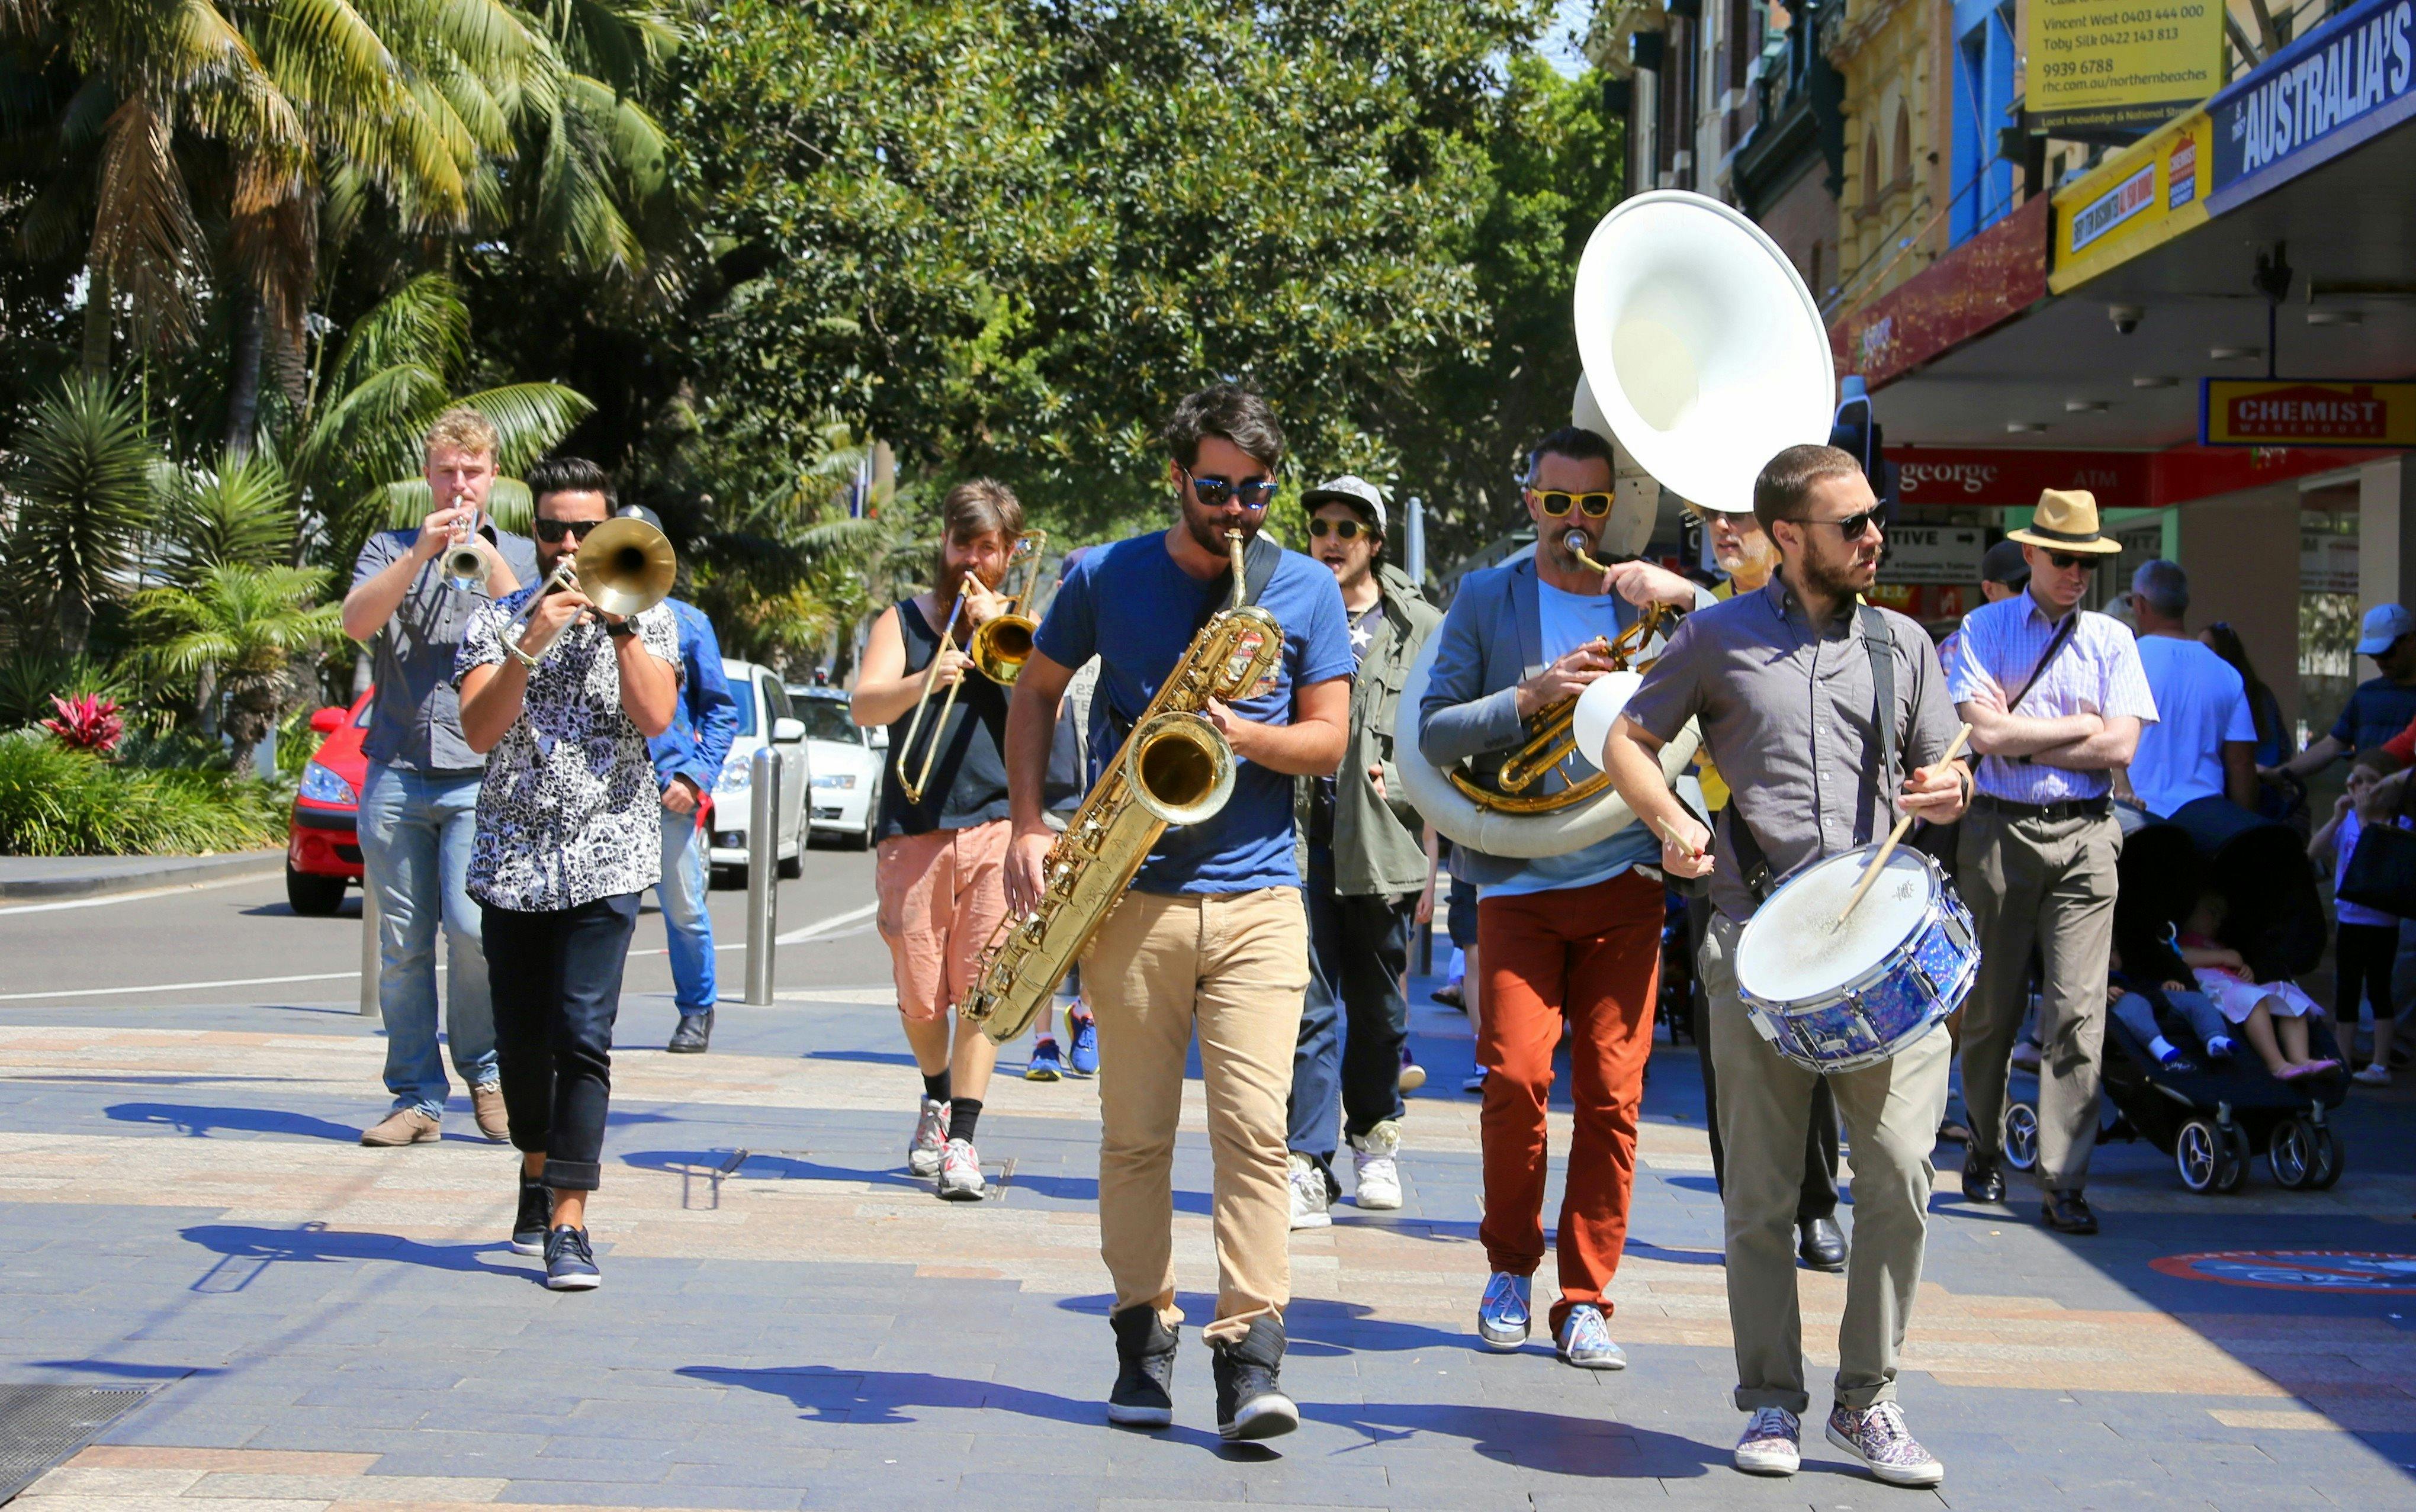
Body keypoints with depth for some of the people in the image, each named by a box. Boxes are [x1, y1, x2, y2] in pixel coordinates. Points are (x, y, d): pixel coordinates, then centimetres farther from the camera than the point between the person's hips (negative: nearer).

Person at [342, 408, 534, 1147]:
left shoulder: (521, 554, 15)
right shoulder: (391, 548, 16)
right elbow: (357, 620, -3)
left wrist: (488, 560, -11)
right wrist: (420, 553, -14)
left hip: (482, 774, -1)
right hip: (396, 774, 2)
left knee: (474, 925, -17)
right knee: (402, 946, 1)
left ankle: (485, 1069, 4)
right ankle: (416, 1099, 8)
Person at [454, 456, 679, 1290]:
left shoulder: (647, 619, 8)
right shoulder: (495, 621, 7)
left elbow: (655, 715, -9)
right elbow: (480, 731, -8)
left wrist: (619, 621, -10)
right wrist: (531, 643, -18)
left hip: (606, 856, -2)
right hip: (512, 859, 2)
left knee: (582, 1039, -12)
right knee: (521, 1040, 8)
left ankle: (569, 1222, -15)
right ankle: (537, 1171, 34)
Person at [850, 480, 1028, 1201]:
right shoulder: (903, 620, 13)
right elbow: (864, 705, -4)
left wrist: (994, 627, -6)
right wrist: (923, 681, -23)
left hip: (999, 824, -1)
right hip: (914, 829, 1)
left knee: (982, 985, -10)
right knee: (920, 999, 4)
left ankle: (962, 1140, -9)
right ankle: (937, 1097, 31)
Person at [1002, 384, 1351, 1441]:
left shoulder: (1307, 591, 5)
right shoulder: (1104, 580, 6)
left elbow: (1329, 741, 4)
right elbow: (1035, 693, 16)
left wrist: (1240, 731, -15)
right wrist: (1029, 823, 4)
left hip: (1257, 895, -1)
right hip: (1132, 896, 1)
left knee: (1254, 1125, -12)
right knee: (1134, 1132, 5)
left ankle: (1250, 1353, -11)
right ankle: (1144, 1336, 18)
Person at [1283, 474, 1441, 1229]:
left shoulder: (1420, 628, 5)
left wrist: (1401, 784, -8)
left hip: (1381, 841, 0)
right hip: (1301, 833, 0)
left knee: (1378, 1002, 13)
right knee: (1310, 1002, -7)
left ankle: (1375, 1138, 33)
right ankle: (1309, 1166, -7)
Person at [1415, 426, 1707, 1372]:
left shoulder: (1652, 602, 9)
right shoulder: (1487, 600, 7)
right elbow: (1434, 733, 0)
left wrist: (1687, 597, -14)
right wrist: (1529, 697, -15)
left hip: (1626, 881, 1)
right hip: (1519, 883, -1)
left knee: (1612, 1096, -2)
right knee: (1515, 1078, -12)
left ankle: (1585, 1300, 9)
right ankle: (1510, 1267, 11)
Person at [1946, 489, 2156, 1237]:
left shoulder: (2112, 640, 10)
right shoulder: (1984, 630, 5)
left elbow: (2121, 748, -1)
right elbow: (1984, 733, -9)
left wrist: (2023, 738, -4)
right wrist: (2081, 726, -4)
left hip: (2083, 837, 1)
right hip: (2000, 832, -1)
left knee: (2076, 1011, -8)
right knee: (1991, 1008, 7)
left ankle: (2064, 1182, -7)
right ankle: (1985, 1154, 25)